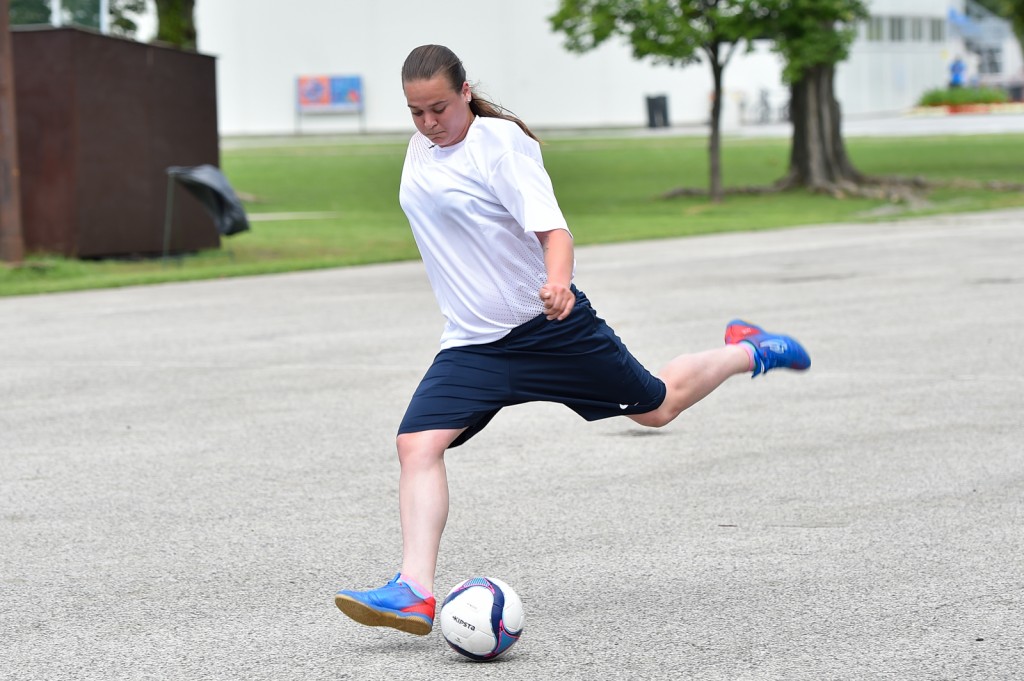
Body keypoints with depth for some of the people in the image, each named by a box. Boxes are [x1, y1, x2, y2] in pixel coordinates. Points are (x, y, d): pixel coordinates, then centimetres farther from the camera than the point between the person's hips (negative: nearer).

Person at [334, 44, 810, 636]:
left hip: (551, 326, -5)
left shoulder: (502, 143, -18)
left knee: (657, 407, 13)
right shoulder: (421, 147, 4)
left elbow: (553, 230, -28)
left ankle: (748, 352, 41)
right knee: (418, 444, -17)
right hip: (471, 345, 5)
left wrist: (557, 281, -47)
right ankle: (415, 592, -21)